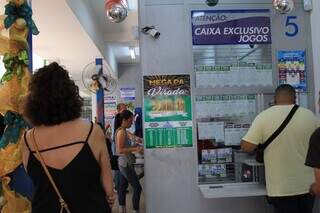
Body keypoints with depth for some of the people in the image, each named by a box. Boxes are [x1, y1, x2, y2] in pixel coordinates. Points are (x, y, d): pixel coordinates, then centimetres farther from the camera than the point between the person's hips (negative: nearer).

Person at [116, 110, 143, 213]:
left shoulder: (123, 131, 11)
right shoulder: (121, 132, -17)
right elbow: (120, 150, -23)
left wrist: (135, 146, 9)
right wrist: (135, 149, -26)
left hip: (124, 163, 10)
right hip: (126, 164, -10)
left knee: (122, 187, 14)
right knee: (137, 188, -5)